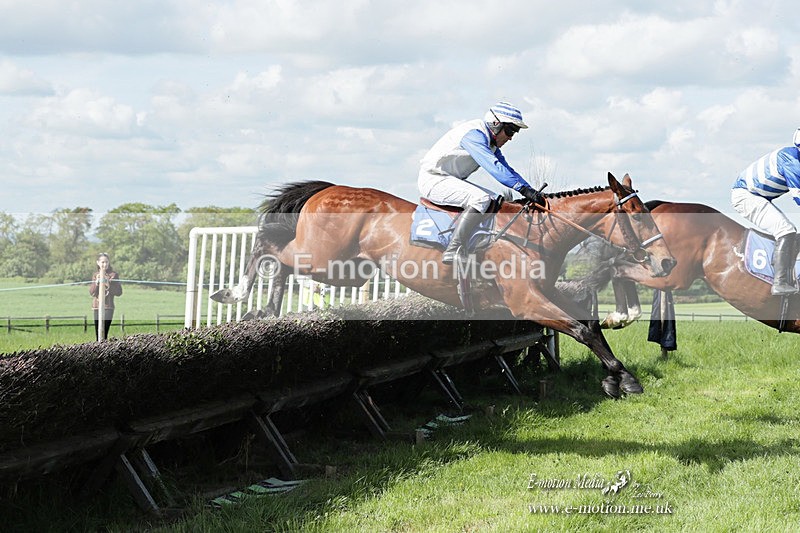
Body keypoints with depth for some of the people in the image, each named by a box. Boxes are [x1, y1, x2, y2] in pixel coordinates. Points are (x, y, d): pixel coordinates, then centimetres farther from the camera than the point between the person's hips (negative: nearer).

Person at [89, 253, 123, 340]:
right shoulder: (95, 275, 13)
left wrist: (109, 285, -15)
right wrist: (97, 282, -9)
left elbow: (119, 292, -2)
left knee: (103, 333, -15)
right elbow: (91, 292, 6)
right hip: (97, 307, 5)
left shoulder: (113, 275, 0)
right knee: (97, 334, 6)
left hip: (108, 307, -5)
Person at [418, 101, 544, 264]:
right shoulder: (474, 134, -21)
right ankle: (452, 252, -32)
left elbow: (506, 170, 12)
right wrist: (524, 189, -37)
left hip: (451, 180, 11)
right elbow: (493, 167, -32)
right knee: (480, 199, -28)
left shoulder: (491, 142, 11)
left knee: (497, 201, 7)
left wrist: (532, 192, -1)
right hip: (432, 179, -11)